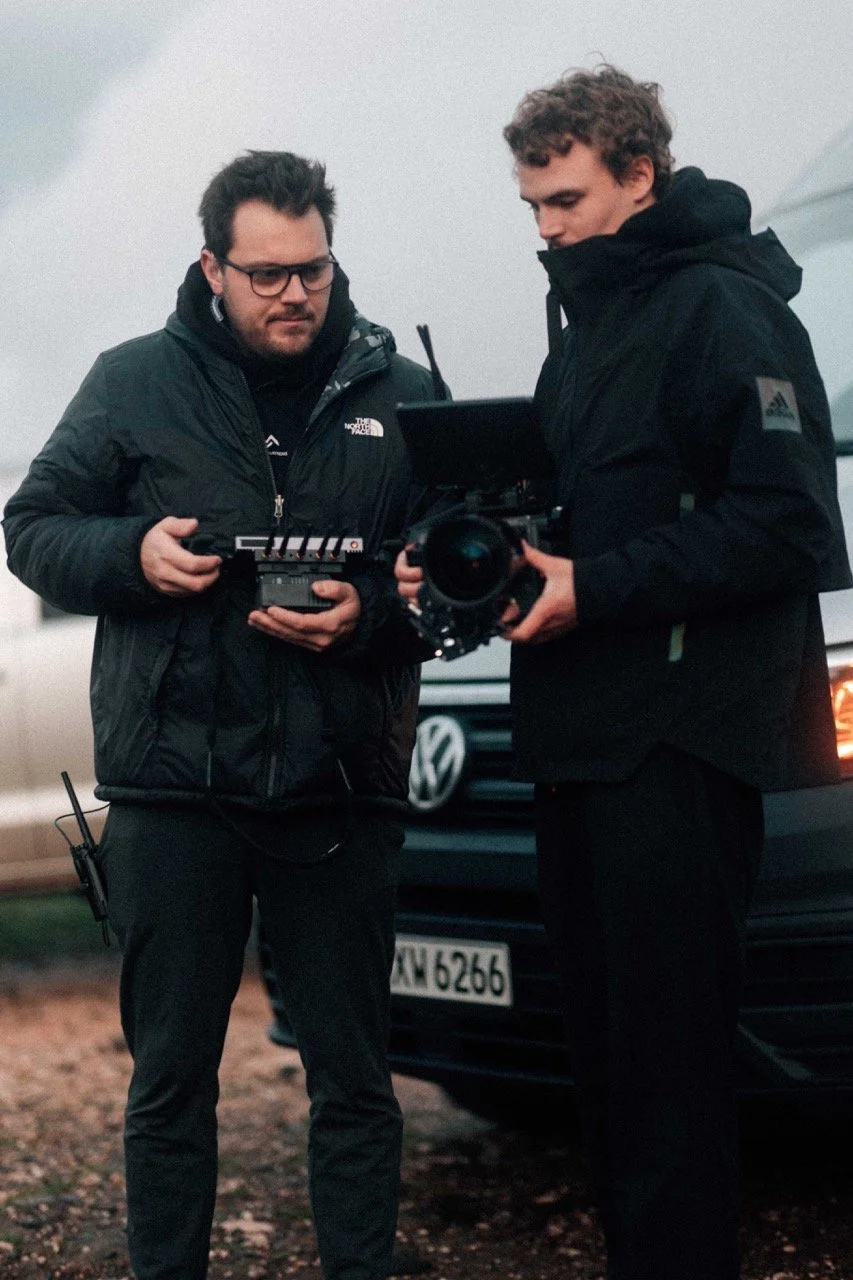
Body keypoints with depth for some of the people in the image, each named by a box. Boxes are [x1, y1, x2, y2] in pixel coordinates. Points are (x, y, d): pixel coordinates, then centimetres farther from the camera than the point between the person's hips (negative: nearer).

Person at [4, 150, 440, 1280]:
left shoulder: (399, 395, 5)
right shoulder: (136, 382, 5)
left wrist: (368, 613, -15)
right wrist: (132, 553, -11)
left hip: (340, 792, 0)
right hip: (172, 785, 0)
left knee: (353, 1079, 6)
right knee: (170, 1077, 8)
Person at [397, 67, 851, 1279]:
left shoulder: (722, 309, -7)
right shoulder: (586, 325, 23)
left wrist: (595, 586, -17)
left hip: (678, 744, -9)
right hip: (580, 739, 9)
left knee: (666, 1055, -8)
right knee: (602, 1046, 10)